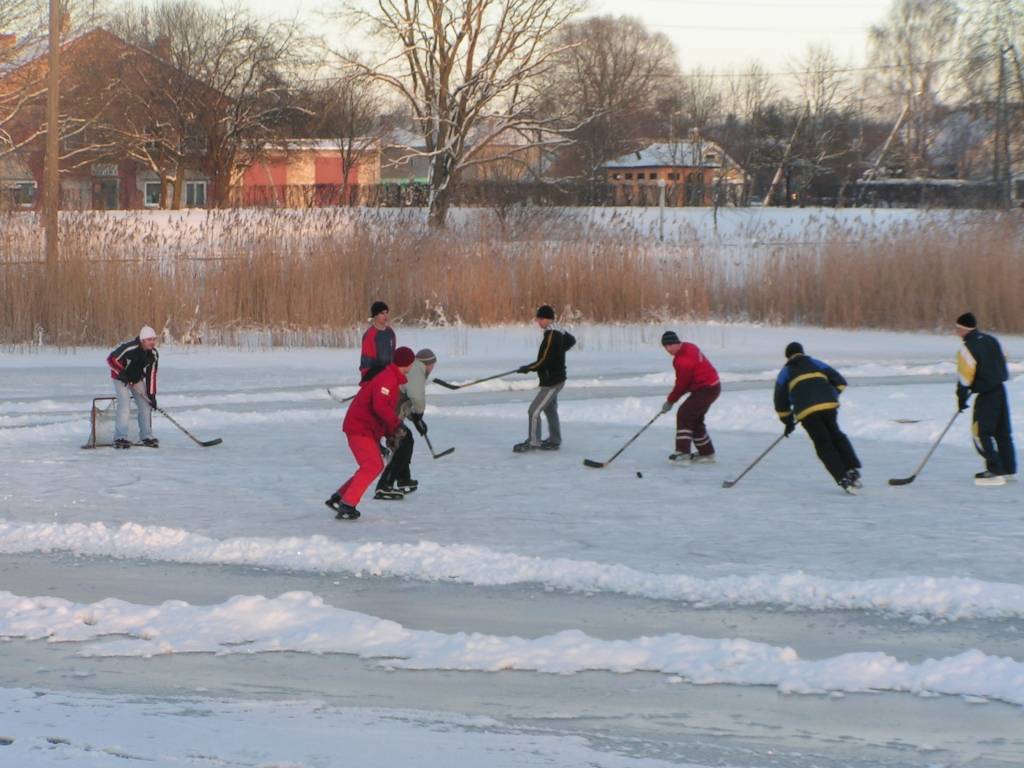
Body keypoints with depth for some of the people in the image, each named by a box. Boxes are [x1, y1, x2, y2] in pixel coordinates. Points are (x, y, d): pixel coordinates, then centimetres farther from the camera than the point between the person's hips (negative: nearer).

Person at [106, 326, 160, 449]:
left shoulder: (154, 354, -13)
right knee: (125, 406, -18)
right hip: (121, 378, -6)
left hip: (137, 378, 6)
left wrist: (152, 394, -11)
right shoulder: (128, 348, -32)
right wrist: (121, 373, -29)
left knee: (146, 405, 3)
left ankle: (147, 437, 15)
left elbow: (151, 375, -8)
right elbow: (111, 359, -24)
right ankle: (120, 438, -14)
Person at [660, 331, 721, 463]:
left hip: (706, 390, -11)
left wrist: (670, 401, -5)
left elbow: (681, 384, -17)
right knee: (695, 419, 19)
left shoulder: (683, 359, -23)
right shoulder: (688, 347, 9)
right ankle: (707, 453, 29)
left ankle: (683, 453, -21)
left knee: (684, 415, -16)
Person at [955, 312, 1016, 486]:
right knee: (1002, 431, 15)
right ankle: (1009, 469, 20)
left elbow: (965, 376, -14)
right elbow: (1002, 361, 18)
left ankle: (995, 471, -9)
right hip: (1001, 390, 8)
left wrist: (961, 398, -4)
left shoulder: (967, 349, -15)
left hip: (986, 396, -8)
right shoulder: (991, 340, 9)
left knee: (981, 433, -3)